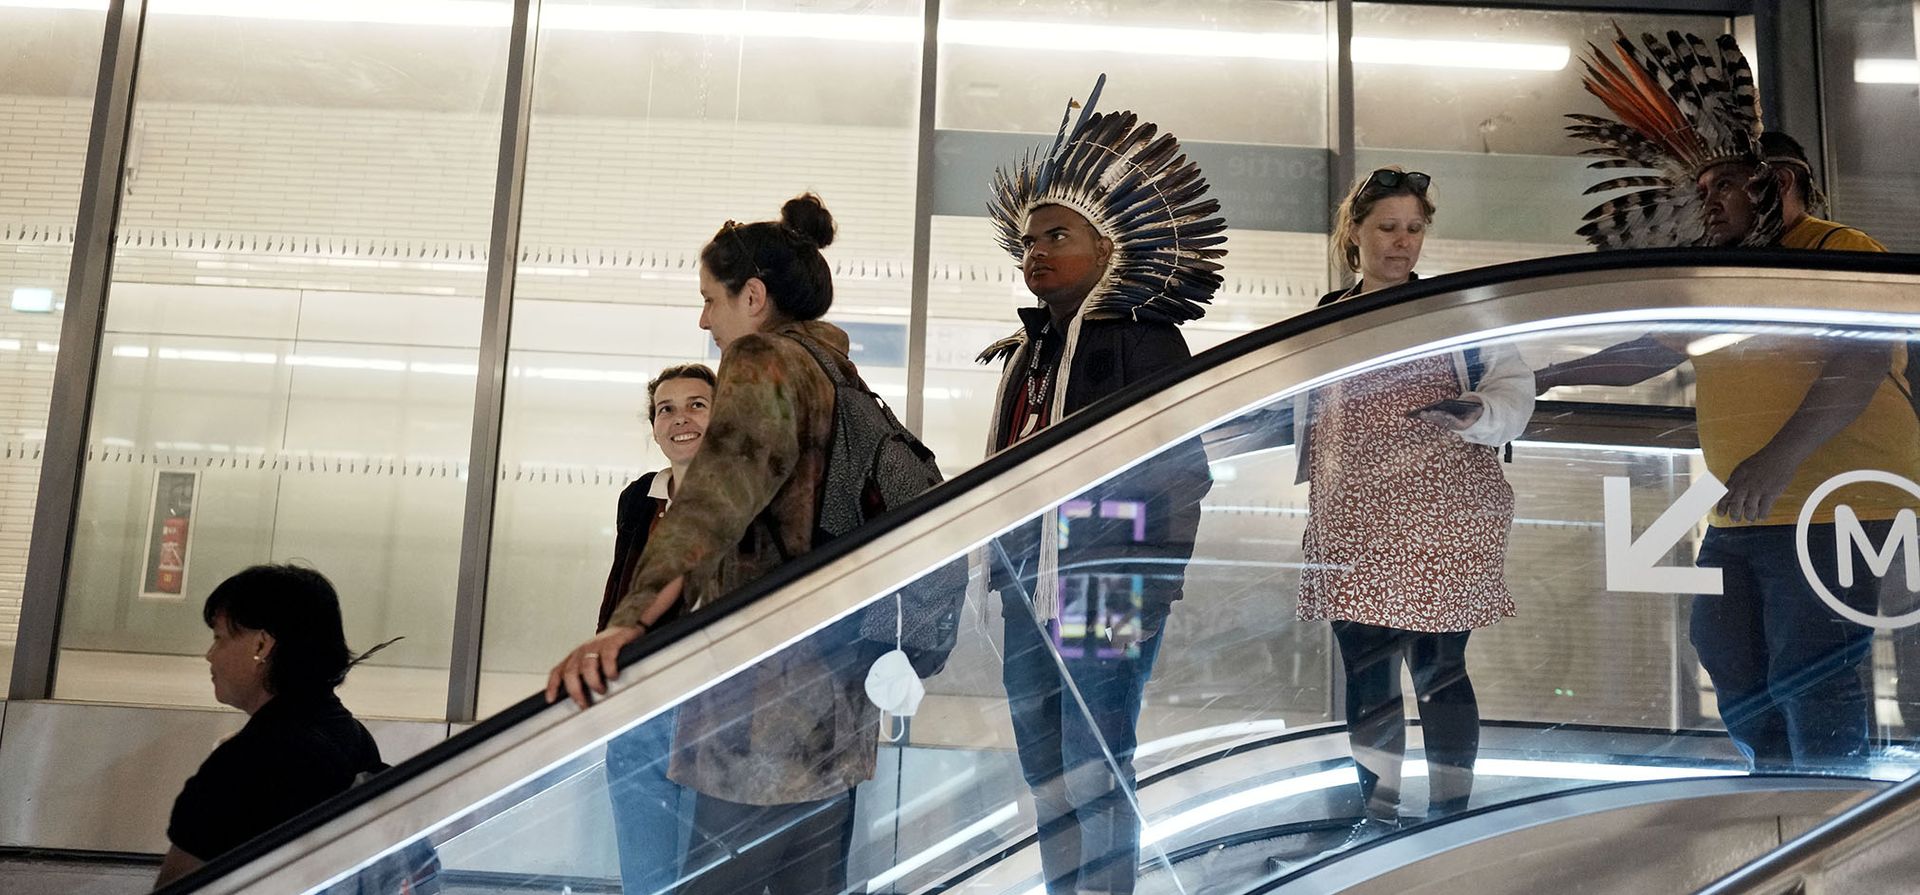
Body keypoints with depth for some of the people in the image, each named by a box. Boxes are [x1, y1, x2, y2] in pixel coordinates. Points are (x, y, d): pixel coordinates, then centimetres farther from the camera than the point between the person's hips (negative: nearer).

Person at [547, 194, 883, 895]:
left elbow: (717, 495, -26)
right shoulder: (840, 372, 18)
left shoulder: (764, 363, -8)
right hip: (838, 696, 10)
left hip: (769, 699, -10)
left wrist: (634, 620, -38)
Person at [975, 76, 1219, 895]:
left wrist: (1150, 589, -14)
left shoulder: (1145, 341, -6)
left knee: (1094, 775, -2)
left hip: (1105, 591, -7)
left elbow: (1183, 473, -9)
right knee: (1047, 779, 13)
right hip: (1028, 592, 7)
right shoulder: (1027, 353, 15)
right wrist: (1002, 577, 17)